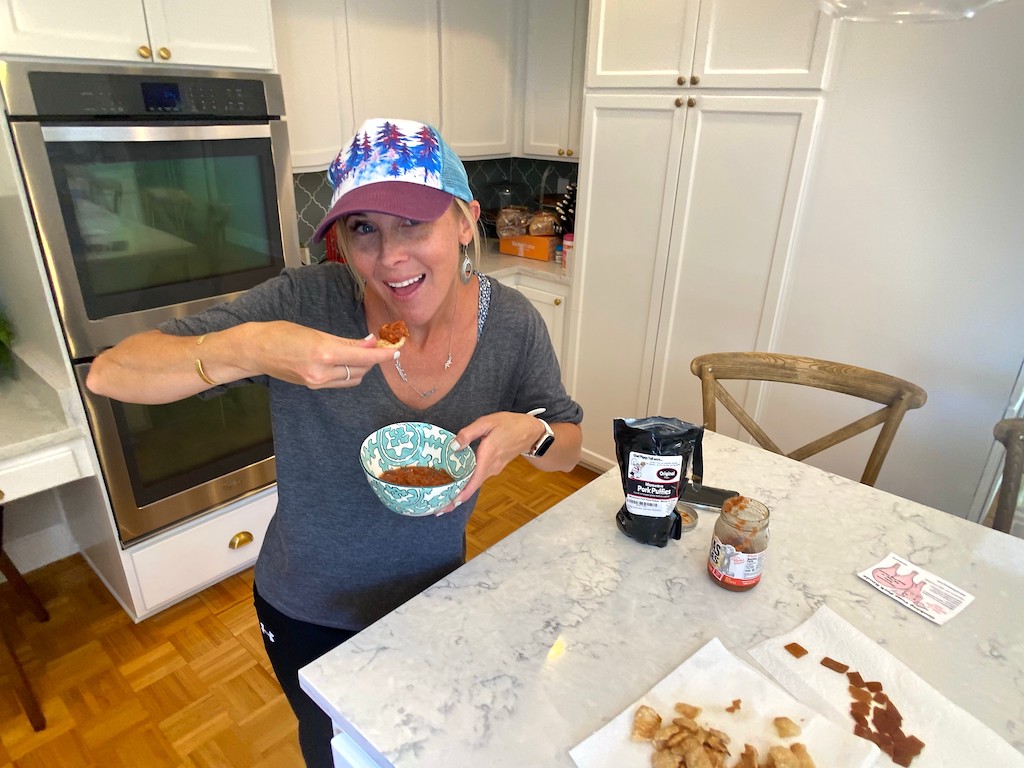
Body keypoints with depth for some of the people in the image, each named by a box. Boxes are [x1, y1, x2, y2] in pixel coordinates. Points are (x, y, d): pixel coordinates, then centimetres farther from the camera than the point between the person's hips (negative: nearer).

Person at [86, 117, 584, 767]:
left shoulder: (513, 324, -19)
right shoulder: (307, 303, -25)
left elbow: (569, 449, -6)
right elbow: (109, 373, -23)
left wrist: (529, 432, -29)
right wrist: (246, 349, -42)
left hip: (434, 599, 2)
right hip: (310, 618, -1)